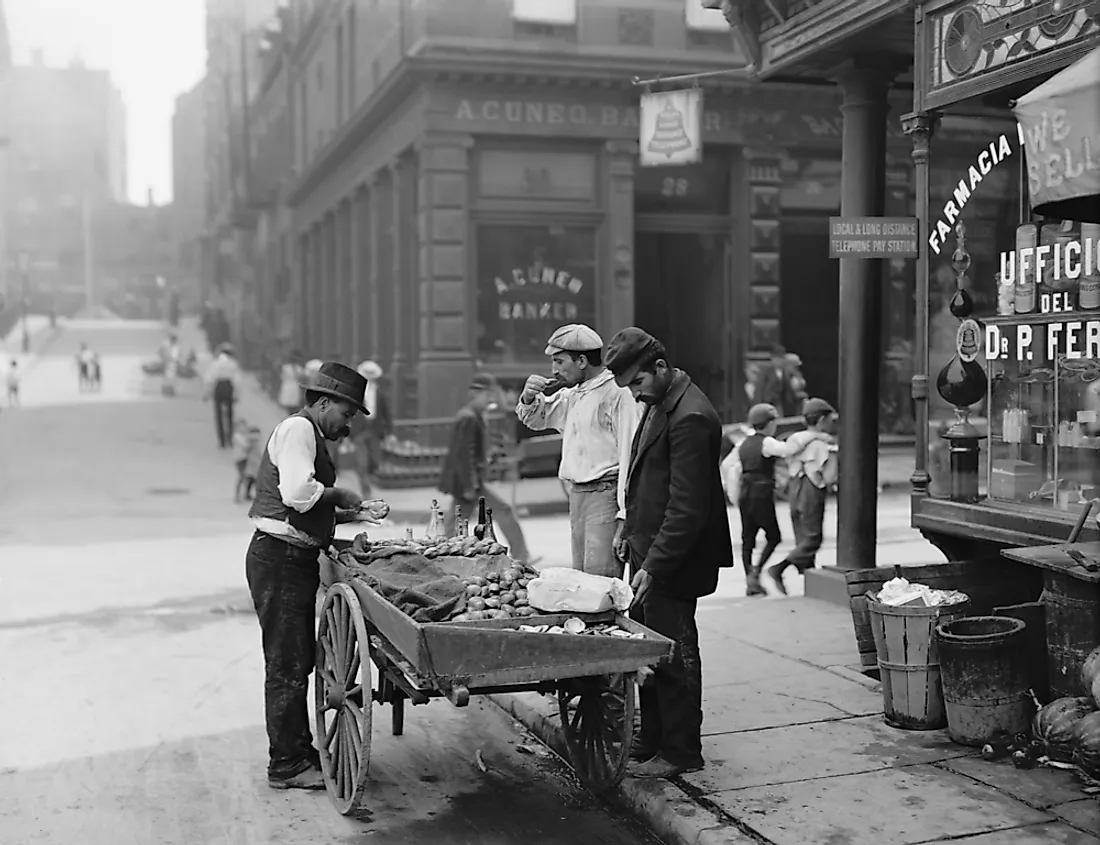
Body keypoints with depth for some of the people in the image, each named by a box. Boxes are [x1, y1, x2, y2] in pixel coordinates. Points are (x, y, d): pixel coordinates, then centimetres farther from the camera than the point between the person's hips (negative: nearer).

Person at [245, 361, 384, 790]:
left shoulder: (309, 434, 22)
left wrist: (345, 514, 10)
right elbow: (296, 491, -26)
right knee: (286, 664, -4)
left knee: (299, 660, 17)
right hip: (280, 558, -11)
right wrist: (338, 494, -11)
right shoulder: (297, 429, -11)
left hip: (296, 560, 11)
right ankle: (285, 766, 5)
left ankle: (300, 750, 29)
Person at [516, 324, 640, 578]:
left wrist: (624, 517, -20)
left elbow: (629, 454, -16)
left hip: (605, 496, -8)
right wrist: (529, 398, 7)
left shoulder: (618, 393, -12)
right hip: (577, 496, 9)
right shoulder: (572, 395, 16)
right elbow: (536, 420, 31)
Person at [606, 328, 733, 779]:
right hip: (650, 552, 10)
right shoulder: (658, 404, 11)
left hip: (674, 561, -9)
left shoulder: (689, 417, -21)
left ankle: (681, 753, 14)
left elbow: (687, 507, -23)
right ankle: (652, 740, 27)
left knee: (673, 654, 1)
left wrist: (654, 566, -22)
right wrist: (630, 530, 18)